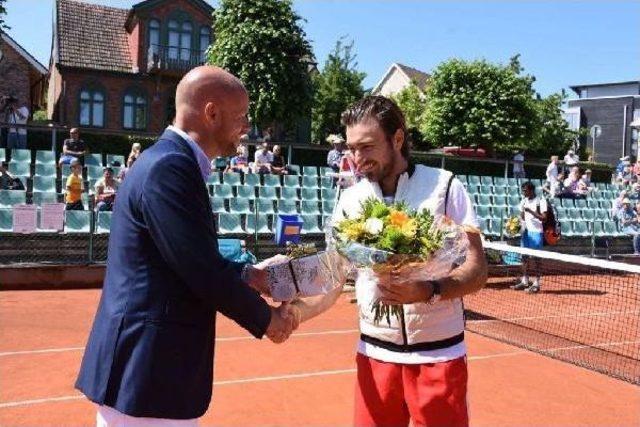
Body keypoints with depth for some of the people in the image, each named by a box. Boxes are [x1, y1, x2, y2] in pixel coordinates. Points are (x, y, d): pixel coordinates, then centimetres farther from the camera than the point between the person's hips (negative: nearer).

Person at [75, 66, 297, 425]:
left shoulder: (170, 161, 10)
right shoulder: (169, 167, -21)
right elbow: (202, 271, -22)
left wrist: (249, 275, 12)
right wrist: (266, 318, -8)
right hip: (148, 372, -10)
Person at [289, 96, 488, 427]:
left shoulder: (445, 186, -7)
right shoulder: (350, 200, 1)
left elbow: (477, 270, -10)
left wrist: (427, 292, -28)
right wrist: (295, 311, -17)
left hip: (438, 355, -2)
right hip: (375, 355, 2)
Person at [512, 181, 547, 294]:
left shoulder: (541, 201, -9)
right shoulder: (524, 201, 11)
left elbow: (544, 218, -15)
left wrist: (531, 211, -23)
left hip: (536, 232, -6)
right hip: (525, 231, 7)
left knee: (535, 258, -3)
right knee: (524, 257, 9)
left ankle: (536, 284, 3)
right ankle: (524, 281, 17)